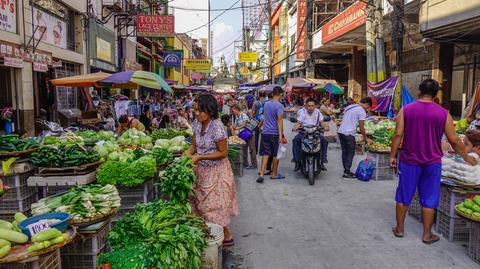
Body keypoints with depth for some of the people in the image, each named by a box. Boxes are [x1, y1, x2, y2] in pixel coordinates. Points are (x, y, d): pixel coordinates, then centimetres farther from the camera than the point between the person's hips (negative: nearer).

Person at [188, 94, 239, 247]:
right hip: (202, 170, 8)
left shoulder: (217, 127, -24)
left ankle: (227, 237, 20)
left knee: (213, 205, 1)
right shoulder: (197, 124, -3)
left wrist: (200, 157, -23)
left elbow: (223, 153, -19)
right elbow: (194, 145, 10)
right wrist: (188, 154, -11)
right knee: (201, 202, 16)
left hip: (216, 171, -7)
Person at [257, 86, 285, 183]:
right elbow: (279, 120, -19)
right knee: (275, 155, 9)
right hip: (275, 133, -5)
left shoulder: (266, 104, 9)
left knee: (265, 154, 4)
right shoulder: (279, 105, -11)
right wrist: (281, 135, -21)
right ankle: (274, 174, 21)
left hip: (265, 132, 5)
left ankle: (261, 174, -7)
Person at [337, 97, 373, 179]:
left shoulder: (349, 106, 16)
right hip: (349, 134, -8)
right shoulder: (362, 111, -7)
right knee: (351, 153, 3)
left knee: (344, 152, 15)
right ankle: (347, 172, 4)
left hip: (341, 131, 8)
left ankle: (346, 170, 22)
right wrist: (366, 138, 6)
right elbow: (361, 128, -6)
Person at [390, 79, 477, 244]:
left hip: (409, 161, 0)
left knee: (404, 197, 12)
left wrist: (393, 156, -2)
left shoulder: (405, 110, -5)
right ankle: (427, 234, 19)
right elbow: (454, 140, -1)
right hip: (432, 163, 0)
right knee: (429, 200, 10)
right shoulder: (444, 113, -4)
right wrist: (466, 157, 14)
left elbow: (398, 134, -9)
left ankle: (399, 229, 23)